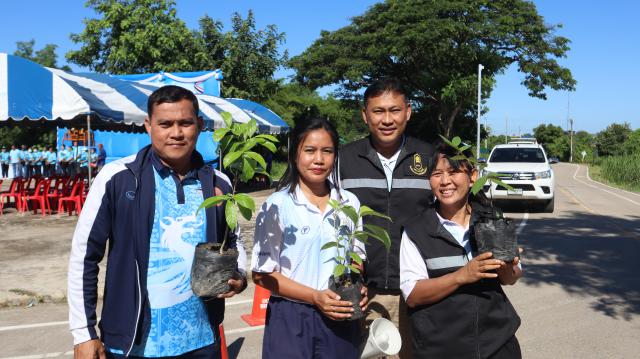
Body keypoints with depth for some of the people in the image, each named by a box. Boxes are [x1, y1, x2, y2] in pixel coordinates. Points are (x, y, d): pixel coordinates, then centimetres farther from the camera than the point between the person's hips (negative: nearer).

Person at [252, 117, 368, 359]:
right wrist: (314, 297, -17)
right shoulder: (277, 205, -8)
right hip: (291, 318, -3)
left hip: (340, 319, 3)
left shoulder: (349, 203, 3)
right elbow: (262, 274, -8)